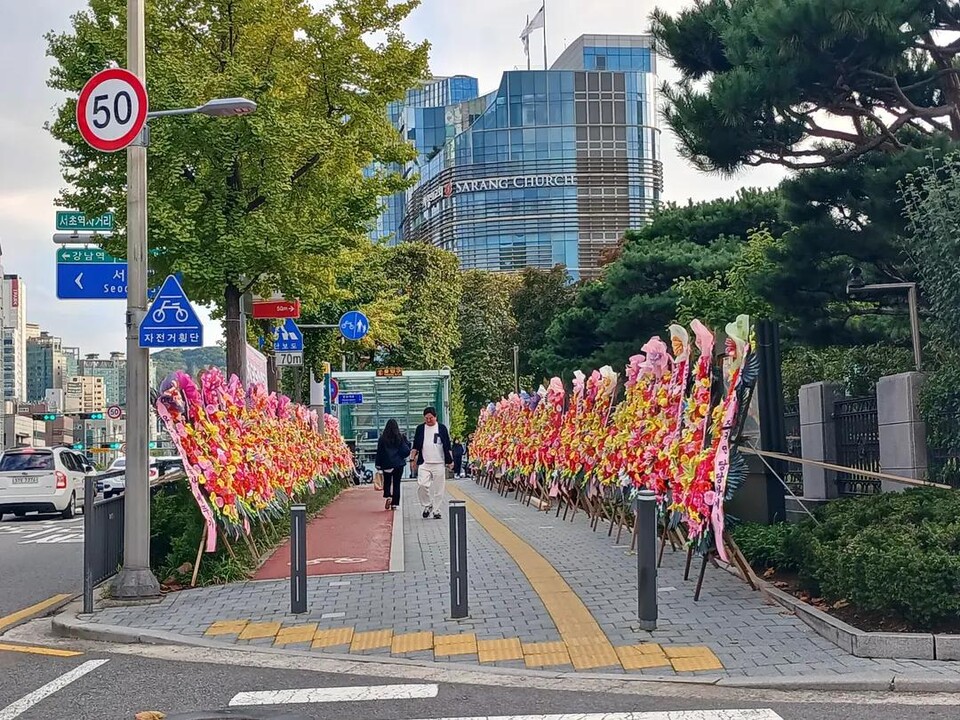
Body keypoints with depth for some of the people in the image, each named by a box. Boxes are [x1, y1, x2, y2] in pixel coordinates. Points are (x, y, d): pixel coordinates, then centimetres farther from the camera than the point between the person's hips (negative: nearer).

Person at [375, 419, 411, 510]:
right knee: (396, 483, 6)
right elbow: (406, 451, -4)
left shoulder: (382, 438, -4)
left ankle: (388, 497, -10)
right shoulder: (401, 438, -5)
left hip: (387, 464, 0)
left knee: (387, 482, 14)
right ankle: (395, 504, 4)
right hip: (399, 464, 0)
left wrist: (378, 465, 4)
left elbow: (379, 452, -1)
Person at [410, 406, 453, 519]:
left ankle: (436, 510, 11)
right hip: (424, 463, 1)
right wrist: (413, 459, 6)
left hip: (439, 463, -1)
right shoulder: (420, 428, 8)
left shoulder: (442, 428, 4)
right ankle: (427, 505, 6)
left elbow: (447, 446, 7)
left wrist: (450, 460, 3)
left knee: (438, 488, 1)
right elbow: (415, 446, 13)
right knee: (422, 485, -14)